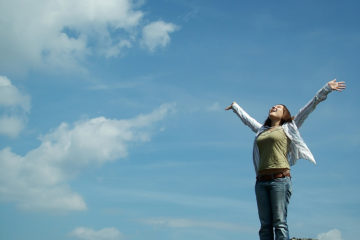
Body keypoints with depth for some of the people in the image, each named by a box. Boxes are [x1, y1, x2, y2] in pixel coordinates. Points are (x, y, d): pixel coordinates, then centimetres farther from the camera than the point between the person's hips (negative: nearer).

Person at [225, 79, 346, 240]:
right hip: (262, 181, 4)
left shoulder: (288, 128, 13)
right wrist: (235, 107, 58)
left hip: (280, 178, -4)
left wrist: (326, 89, 7)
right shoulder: (261, 130, 24)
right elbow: (246, 118, 42)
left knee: (279, 223, -12)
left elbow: (309, 108, 10)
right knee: (265, 225, -2)